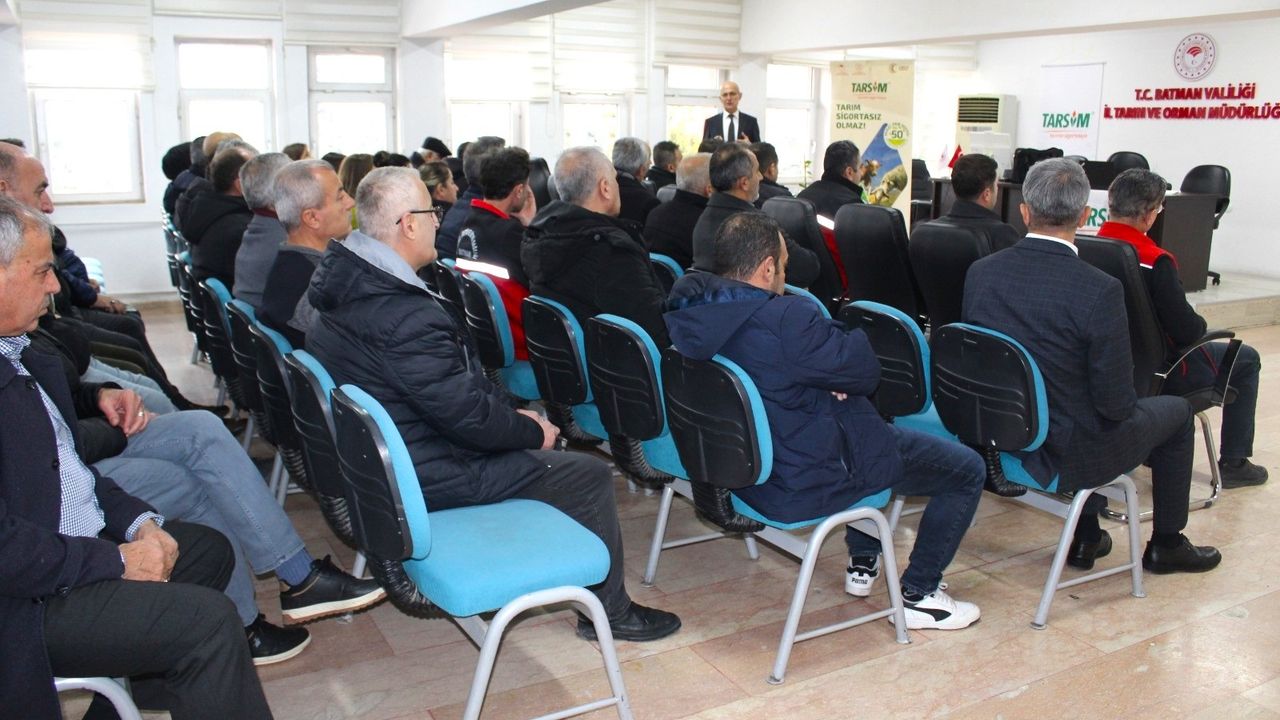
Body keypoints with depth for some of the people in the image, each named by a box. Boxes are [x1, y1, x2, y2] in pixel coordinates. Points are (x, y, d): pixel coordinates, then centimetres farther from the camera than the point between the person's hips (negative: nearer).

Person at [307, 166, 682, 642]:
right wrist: (533, 432, -8)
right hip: (429, 477, -10)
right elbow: (468, 414, -27)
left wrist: (514, 412, 5)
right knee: (590, 476, -1)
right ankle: (610, 611, 17)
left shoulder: (347, 284, 1)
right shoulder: (405, 317, -32)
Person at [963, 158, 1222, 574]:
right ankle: (1166, 545, 37)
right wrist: (1120, 406, 5)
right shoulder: (1099, 290, -24)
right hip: (1066, 454, -5)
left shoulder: (980, 272, -9)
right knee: (1176, 412, 22)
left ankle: (1086, 538, 40)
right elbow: (1116, 404, -18)